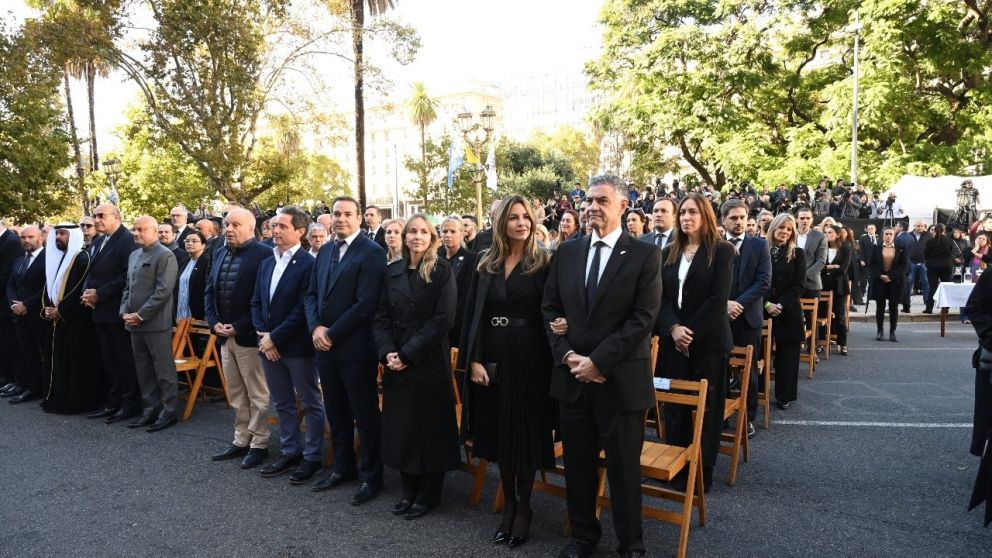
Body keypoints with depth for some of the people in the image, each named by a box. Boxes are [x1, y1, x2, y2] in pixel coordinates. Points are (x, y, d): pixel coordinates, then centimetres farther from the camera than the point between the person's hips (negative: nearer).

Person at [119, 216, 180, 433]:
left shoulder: (165, 256, -10)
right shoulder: (134, 255, 17)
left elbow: (163, 291, -16)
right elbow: (128, 287, 20)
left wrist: (140, 315, -16)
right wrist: (125, 312, 5)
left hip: (156, 324, -8)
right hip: (135, 324, 8)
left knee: (164, 371, -1)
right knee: (143, 372, 13)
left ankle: (169, 411, 8)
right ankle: (150, 409, 22)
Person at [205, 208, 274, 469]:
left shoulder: (264, 254, -12)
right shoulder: (219, 254, 13)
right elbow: (209, 291, 15)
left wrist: (239, 327, -16)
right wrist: (214, 322, 0)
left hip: (249, 336, -8)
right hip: (225, 335, 8)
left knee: (257, 393, 3)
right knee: (236, 393, 16)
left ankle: (259, 444, 15)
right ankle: (241, 440, 27)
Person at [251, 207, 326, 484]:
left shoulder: (308, 264, -13)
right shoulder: (266, 263, 12)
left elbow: (303, 308, -18)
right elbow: (256, 302, 13)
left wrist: (275, 337, -16)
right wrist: (261, 334, -2)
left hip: (297, 346, -7)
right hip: (269, 344, 8)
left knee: (310, 404, 6)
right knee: (282, 404, 17)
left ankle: (312, 456, 18)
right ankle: (290, 452, 30)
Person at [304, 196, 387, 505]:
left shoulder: (371, 252, -12)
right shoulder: (325, 250, 12)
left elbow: (366, 304, -19)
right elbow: (312, 293, 12)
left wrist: (331, 333, -15)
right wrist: (315, 327, -5)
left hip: (355, 348, -7)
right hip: (325, 346, 7)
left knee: (365, 415, 5)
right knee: (336, 413, 18)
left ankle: (371, 476, 19)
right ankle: (343, 467, 34)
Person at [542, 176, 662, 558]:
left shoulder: (645, 255, -6)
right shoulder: (566, 253, 8)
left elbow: (643, 318, -12)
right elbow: (550, 309, 8)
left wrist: (598, 361, -16)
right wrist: (567, 355, -7)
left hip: (621, 379, -4)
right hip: (572, 376, 4)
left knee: (624, 468, 9)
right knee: (578, 465, 15)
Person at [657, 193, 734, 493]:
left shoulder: (722, 251, -3)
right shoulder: (669, 252, 10)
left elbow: (718, 298, -11)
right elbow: (661, 295, 4)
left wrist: (691, 332, -14)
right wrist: (673, 328, -12)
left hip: (708, 341, -4)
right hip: (672, 340, 4)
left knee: (705, 406, 4)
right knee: (674, 404, 7)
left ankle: (702, 472, 15)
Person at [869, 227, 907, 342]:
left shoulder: (900, 249, 4)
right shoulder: (876, 248, 6)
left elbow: (903, 266, -2)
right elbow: (873, 265, 2)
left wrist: (890, 276, -12)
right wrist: (880, 276, -12)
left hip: (895, 281, 0)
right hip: (879, 281, 0)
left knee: (894, 307, 1)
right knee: (880, 306, 1)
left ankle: (892, 332, 7)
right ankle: (880, 332, 6)